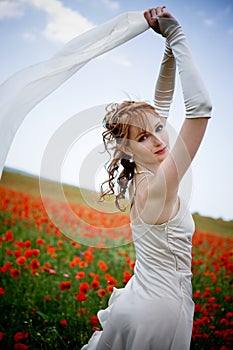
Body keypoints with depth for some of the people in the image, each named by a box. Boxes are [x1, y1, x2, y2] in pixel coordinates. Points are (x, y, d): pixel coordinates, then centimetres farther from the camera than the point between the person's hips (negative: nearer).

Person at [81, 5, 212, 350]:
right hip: (160, 309, -7)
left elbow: (161, 105, 5)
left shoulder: (143, 174, -3)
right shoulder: (157, 185, -25)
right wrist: (176, 37, -27)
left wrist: (170, 47, -4)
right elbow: (201, 107, -34)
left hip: (140, 299, 8)